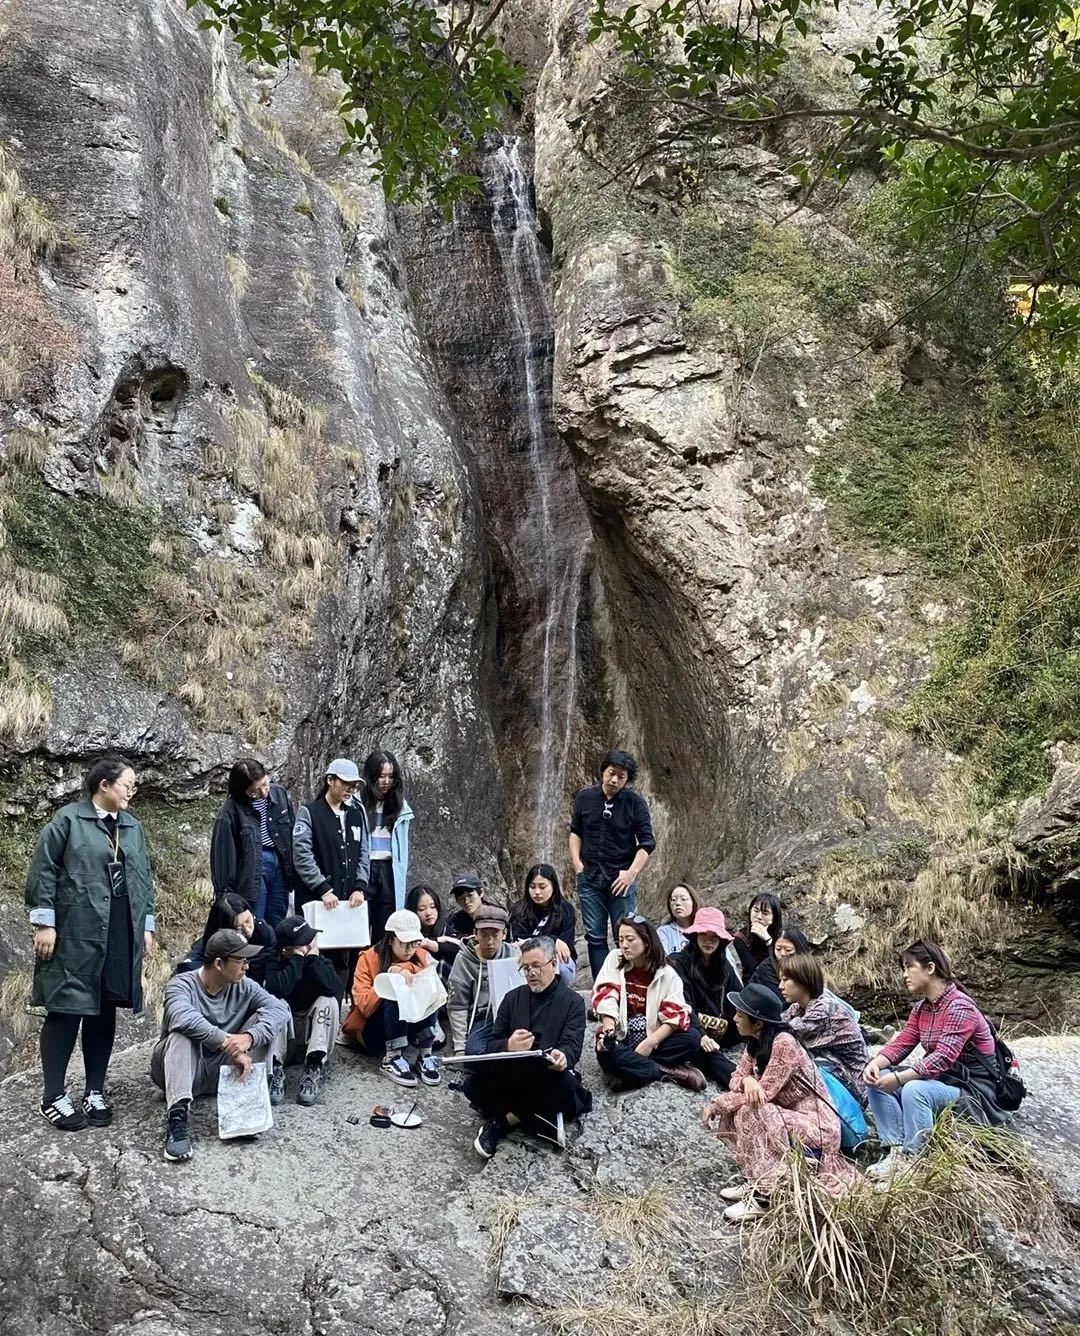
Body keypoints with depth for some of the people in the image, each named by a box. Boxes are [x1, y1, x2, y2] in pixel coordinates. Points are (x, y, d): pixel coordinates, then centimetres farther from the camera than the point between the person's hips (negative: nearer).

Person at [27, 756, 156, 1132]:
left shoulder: (132, 827, 14)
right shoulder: (68, 819, -4)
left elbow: (143, 877, 18)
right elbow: (43, 871, -6)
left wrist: (146, 925, 13)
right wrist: (44, 922, -11)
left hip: (121, 934, 6)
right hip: (75, 933, -5)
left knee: (104, 1011, 9)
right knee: (66, 1009, -2)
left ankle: (95, 1091, 19)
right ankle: (54, 1097, 7)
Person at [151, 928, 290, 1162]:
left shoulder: (244, 987, -1)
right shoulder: (182, 985, -14)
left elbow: (279, 1008, -18)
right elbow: (183, 1017, -37)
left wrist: (250, 1037, -37)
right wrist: (230, 1043, -42)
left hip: (223, 1069, 4)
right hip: (184, 1070, -3)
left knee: (264, 1020, -13)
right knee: (183, 1032, -34)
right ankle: (177, 1116, -48)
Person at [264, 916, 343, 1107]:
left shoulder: (320, 961, -3)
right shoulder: (274, 963, -9)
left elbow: (335, 988, -26)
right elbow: (276, 990, -33)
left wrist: (312, 958, -19)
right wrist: (298, 958, -24)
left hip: (312, 1032, 2)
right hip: (283, 1035, -2)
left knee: (329, 1001, -24)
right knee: (275, 1003, -28)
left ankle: (314, 1070, -33)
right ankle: (275, 1070, -33)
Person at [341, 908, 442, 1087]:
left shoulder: (422, 957, 1)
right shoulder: (369, 958, -9)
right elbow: (364, 1005, -18)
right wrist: (389, 979, -27)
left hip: (410, 1027, 3)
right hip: (373, 1030, -3)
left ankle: (424, 1056, -26)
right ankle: (392, 1059, -32)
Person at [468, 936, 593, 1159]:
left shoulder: (573, 1001, 3)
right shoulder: (513, 997, 13)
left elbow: (572, 1046, -11)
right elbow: (492, 1044, 5)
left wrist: (562, 1057, -38)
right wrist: (508, 1046, -21)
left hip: (550, 1077, -2)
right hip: (511, 1079, 2)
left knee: (565, 1084, -36)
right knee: (473, 1086, -24)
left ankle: (503, 1118, -16)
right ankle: (543, 1119, -19)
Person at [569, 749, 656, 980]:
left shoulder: (635, 803, -4)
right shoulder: (585, 797, 3)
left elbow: (646, 843, -3)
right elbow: (575, 831, 17)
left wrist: (632, 872, -12)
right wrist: (576, 861, 5)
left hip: (621, 879, -2)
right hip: (589, 878, 3)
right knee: (595, 937, 5)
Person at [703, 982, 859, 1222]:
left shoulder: (783, 1043, -23)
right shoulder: (756, 1043, 3)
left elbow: (764, 1093, -25)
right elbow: (736, 1078, 3)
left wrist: (716, 1103, -16)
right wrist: (747, 1080, -23)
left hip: (817, 1125, -9)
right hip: (788, 1118, 9)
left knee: (748, 1112, -27)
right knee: (731, 1110, -4)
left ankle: (762, 1195, -21)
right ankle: (756, 1179, 2)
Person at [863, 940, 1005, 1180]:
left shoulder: (960, 1007, -20)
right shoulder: (921, 1007, 8)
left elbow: (944, 1058, -30)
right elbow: (902, 1042, 2)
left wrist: (899, 1079, -33)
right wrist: (876, 1063, -18)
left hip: (971, 1088, -9)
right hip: (939, 1078, 9)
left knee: (914, 1090, -35)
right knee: (878, 1079, -7)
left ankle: (911, 1160, -24)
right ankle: (896, 1150, -15)